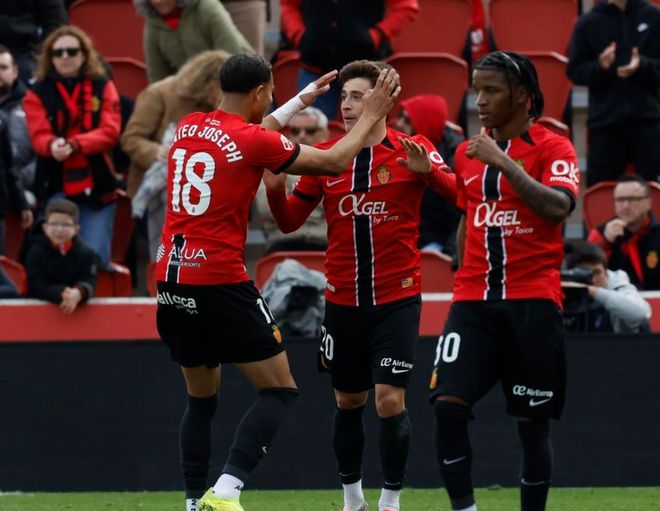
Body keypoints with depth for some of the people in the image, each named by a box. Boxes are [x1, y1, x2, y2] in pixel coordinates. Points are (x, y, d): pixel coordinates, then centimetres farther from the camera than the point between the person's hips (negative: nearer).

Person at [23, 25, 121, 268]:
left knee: (96, 258, -2)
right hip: (56, 186, 0)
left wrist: (74, 144, -22)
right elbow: (39, 137, -6)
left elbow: (110, 132, -5)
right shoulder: (37, 93, 6)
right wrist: (53, 146, -31)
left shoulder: (103, 87, 7)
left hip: (98, 185, 0)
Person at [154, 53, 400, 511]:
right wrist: (372, 115, 14)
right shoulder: (253, 142, -10)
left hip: (172, 282, 7)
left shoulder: (188, 128, 10)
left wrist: (305, 99, 39)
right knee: (280, 390, 1)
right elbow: (333, 162, 1)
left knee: (202, 397, 19)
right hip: (220, 284, -7)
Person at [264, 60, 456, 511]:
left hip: (397, 299, -3)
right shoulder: (325, 156, 3)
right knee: (348, 402, 11)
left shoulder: (411, 151, -6)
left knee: (390, 399, -10)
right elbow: (290, 221, 8)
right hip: (343, 301, 3)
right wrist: (274, 187, -12)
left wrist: (429, 171, -32)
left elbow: (460, 195, -14)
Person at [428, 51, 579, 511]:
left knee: (532, 421, 1)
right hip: (474, 301, 4)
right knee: (449, 404, -13)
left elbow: (558, 207, -19)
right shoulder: (468, 152, 14)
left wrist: (505, 162, -22)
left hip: (532, 301, -4)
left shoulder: (553, 147, -2)